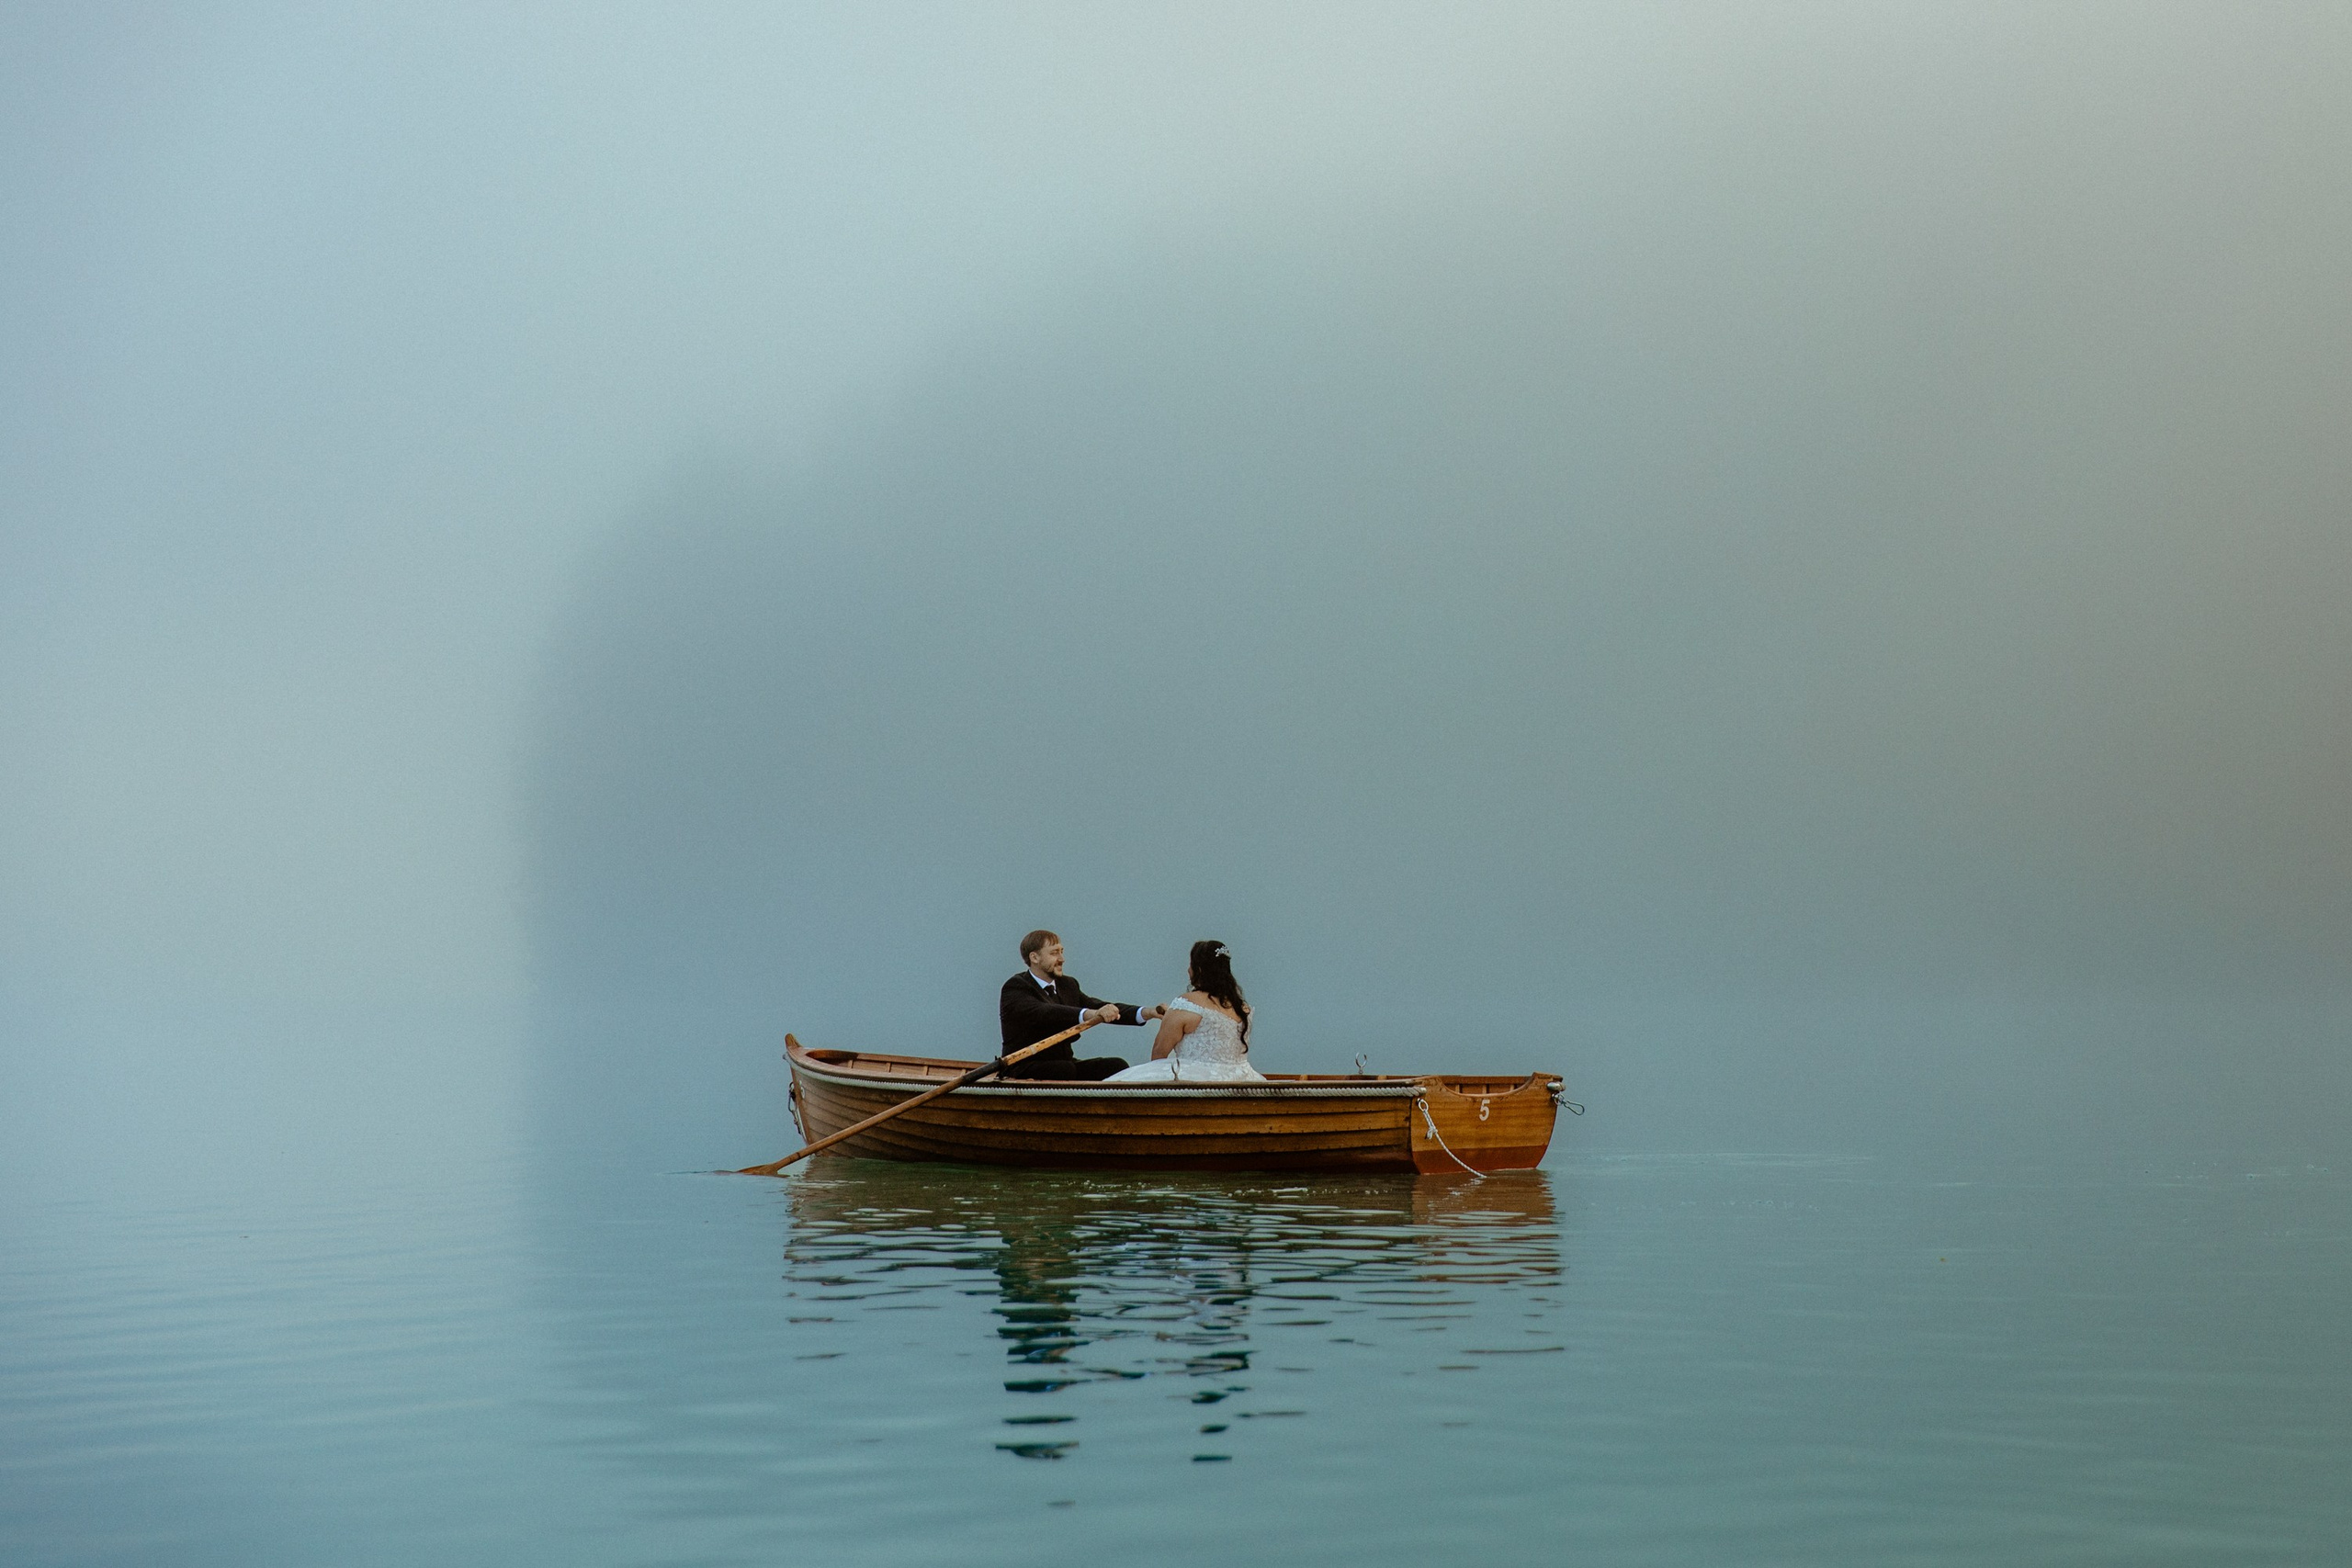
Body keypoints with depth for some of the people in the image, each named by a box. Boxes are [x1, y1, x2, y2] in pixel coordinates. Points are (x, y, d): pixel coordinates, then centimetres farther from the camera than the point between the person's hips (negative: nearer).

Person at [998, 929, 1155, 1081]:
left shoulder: (1067, 985, 14)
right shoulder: (1015, 988, -10)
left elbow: (1102, 1009, 3)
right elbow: (1044, 1013, -30)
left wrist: (1147, 1012, -13)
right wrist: (1089, 1014, -45)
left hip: (1064, 1063, 7)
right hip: (1025, 1069, -7)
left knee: (1117, 1065, -15)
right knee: (1065, 1070, -36)